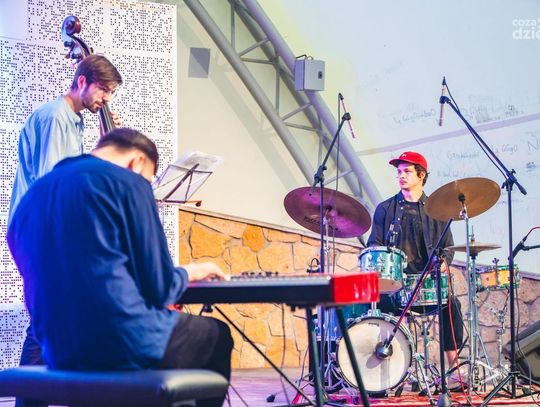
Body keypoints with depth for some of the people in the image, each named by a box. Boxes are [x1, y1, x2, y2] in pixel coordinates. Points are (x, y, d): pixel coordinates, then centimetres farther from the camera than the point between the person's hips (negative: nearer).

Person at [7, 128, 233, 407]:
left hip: (60, 352, 8)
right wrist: (188, 273, 14)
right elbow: (158, 288, -8)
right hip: (126, 346, -7)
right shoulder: (127, 181, -6)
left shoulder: (32, 196, 14)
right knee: (216, 335, 22)